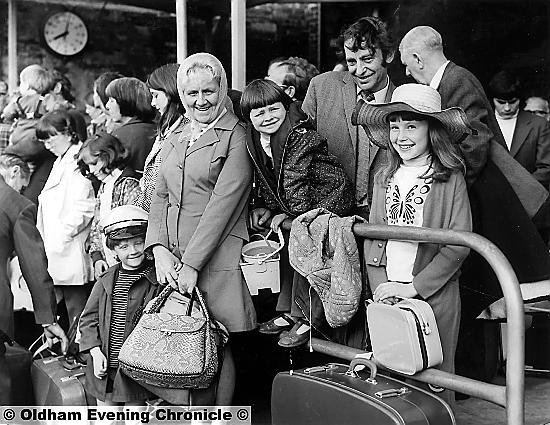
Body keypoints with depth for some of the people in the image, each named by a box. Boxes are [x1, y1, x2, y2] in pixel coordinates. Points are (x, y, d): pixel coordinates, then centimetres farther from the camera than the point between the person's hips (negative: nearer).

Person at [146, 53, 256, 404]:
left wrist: (192, 263, -16)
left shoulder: (236, 137, -5)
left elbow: (223, 204, -13)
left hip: (216, 260, -5)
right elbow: (160, 196, 11)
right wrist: (160, 250, -5)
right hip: (173, 260, 6)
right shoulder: (178, 139, 16)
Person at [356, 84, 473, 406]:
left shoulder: (451, 179, -7)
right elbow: (373, 237, 9)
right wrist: (381, 287, -4)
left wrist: (413, 287, -15)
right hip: (387, 295, 4)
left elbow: (458, 244, -12)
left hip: (435, 295, -4)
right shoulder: (385, 178, 8)